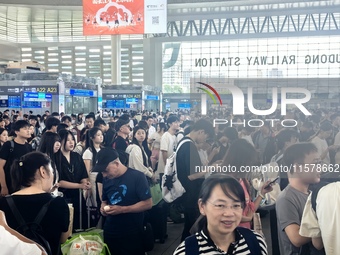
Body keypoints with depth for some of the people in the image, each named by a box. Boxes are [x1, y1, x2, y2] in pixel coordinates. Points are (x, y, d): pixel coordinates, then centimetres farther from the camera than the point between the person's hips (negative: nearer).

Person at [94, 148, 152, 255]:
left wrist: (122, 209, -21)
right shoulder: (107, 180, 6)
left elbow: (148, 204, -16)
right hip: (110, 233, 5)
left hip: (132, 235, -5)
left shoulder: (137, 176, -14)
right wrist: (103, 207, -5)